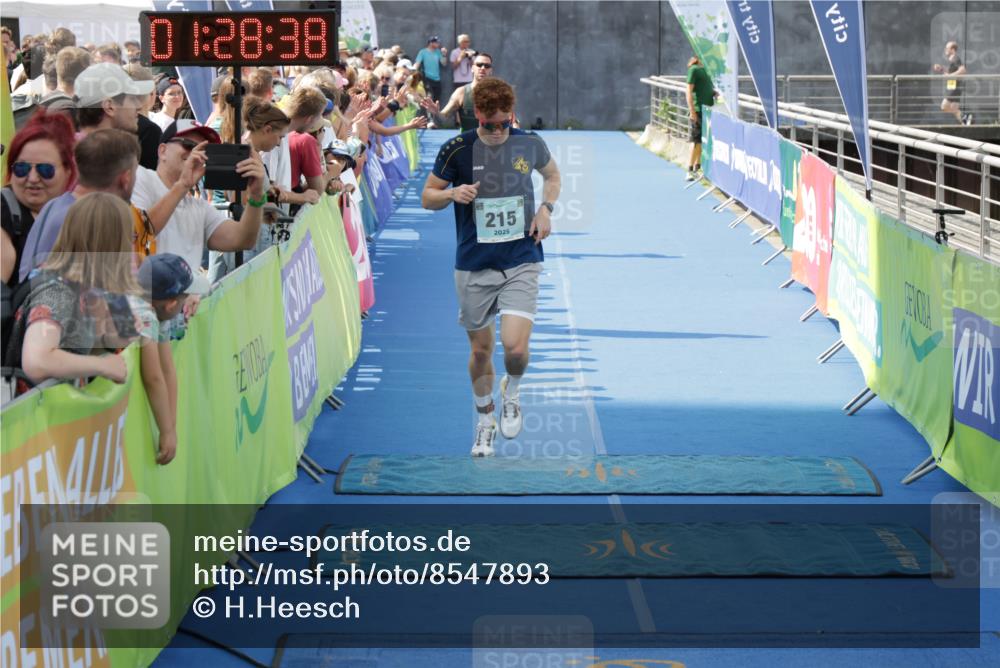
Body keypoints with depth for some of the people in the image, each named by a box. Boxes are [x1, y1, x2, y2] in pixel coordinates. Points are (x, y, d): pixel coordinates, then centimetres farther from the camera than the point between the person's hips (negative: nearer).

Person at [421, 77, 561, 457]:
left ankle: (511, 391, 19)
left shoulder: (529, 144, -2)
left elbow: (552, 175, 20)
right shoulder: (457, 149, -7)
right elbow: (427, 197, 3)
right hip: (474, 268, 0)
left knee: (515, 348, -16)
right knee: (481, 350, 10)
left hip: (521, 262, 0)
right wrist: (453, 193, -19)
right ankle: (485, 421, 34)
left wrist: (546, 208, 1)